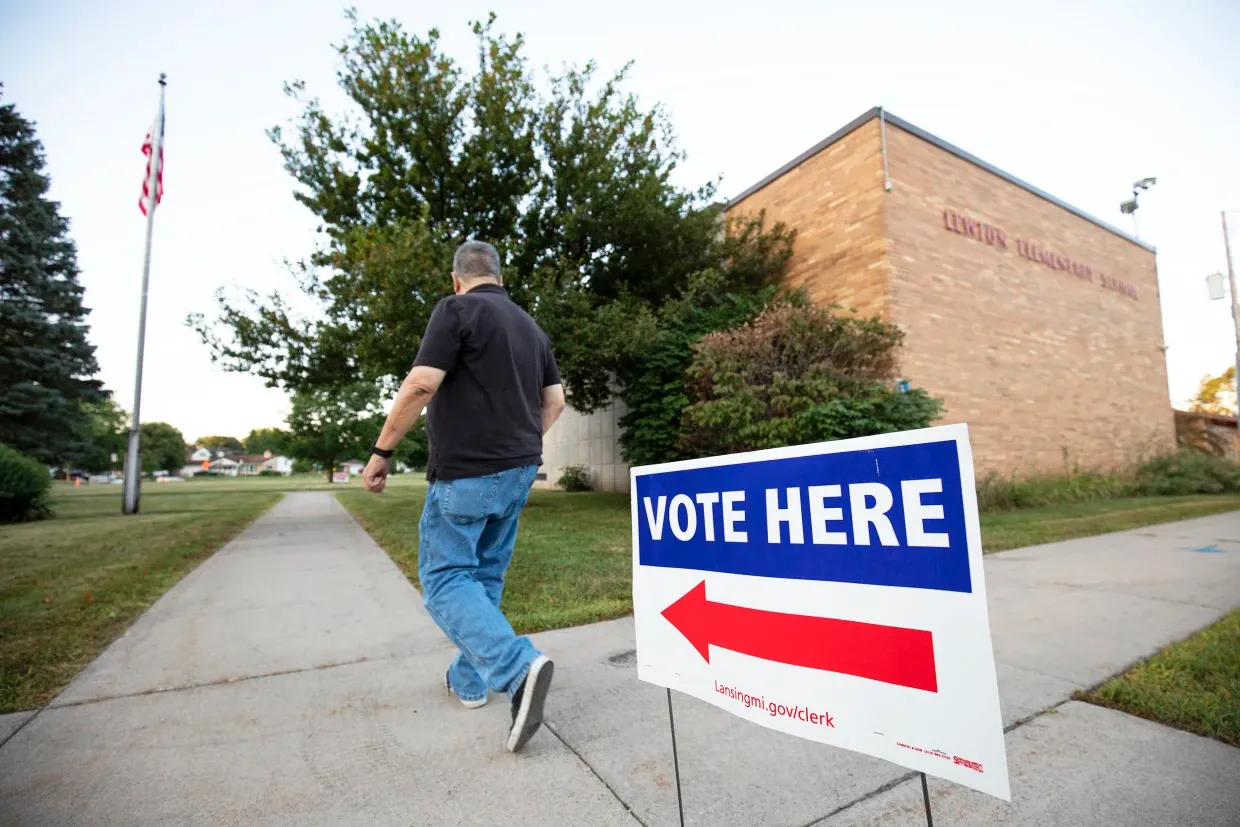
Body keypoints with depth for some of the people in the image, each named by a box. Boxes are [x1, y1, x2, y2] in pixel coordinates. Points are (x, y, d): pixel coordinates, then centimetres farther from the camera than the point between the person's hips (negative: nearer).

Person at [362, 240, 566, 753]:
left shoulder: (457, 310, -7)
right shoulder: (530, 326, 14)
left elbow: (421, 385, -17)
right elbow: (555, 400, 14)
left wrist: (382, 451, -8)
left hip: (467, 471, -7)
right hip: (519, 471, 8)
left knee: (445, 578, 1)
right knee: (486, 576, 17)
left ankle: (517, 668, -15)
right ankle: (469, 680, 28)